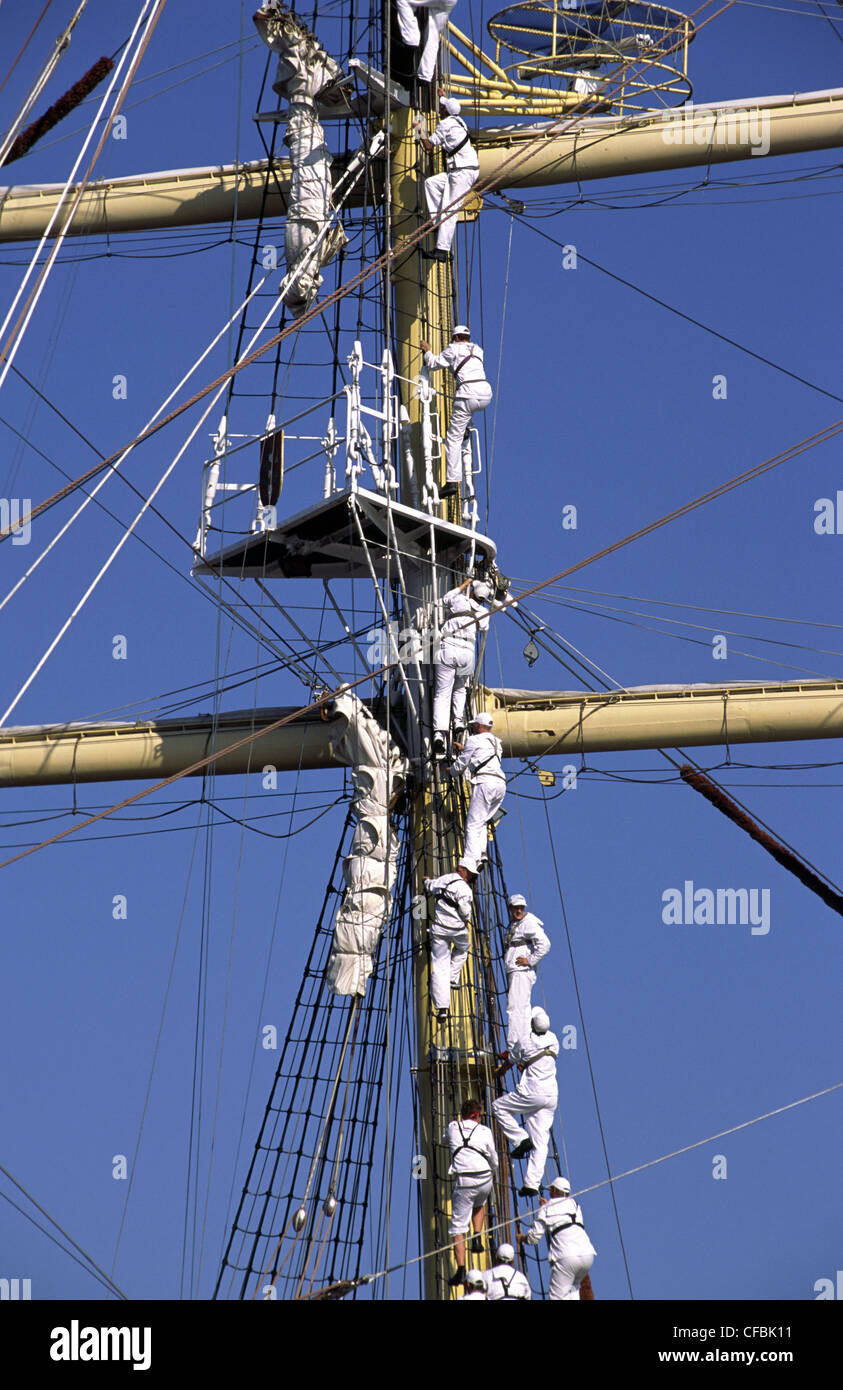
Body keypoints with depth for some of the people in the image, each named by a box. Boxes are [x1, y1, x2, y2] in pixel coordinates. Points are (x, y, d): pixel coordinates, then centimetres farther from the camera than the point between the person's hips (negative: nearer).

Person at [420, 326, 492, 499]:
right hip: (486, 394, 6)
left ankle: (452, 481, -13)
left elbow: (433, 365, 12)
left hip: (468, 395, -6)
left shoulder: (454, 349, 7)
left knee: (453, 438, -3)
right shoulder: (478, 350, 24)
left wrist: (427, 351, 31)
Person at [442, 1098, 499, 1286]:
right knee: (479, 1205, 37)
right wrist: (494, 1173, 32)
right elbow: (493, 1159, 10)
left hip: (464, 1181, -1)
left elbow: (445, 1140, 31)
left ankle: (461, 1270, -9)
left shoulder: (453, 1127, 7)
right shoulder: (485, 1131, 4)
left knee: (458, 1228, 1)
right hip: (485, 1180, 1)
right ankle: (477, 1239, 18)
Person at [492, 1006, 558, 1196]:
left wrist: (500, 1072, 31)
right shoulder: (553, 1039, 6)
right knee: (540, 1141, 5)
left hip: (531, 1093, -6)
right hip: (551, 1095, 6)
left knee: (498, 1107, 16)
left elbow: (511, 1061, 9)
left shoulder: (525, 1043, -8)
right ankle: (532, 1183, -1)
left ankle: (521, 1139, 1)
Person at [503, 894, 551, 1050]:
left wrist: (530, 960, -17)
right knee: (522, 1009, 11)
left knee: (515, 1009, -15)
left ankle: (513, 1047, -19)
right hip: (513, 972, 10)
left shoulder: (529, 923, -10)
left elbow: (545, 944, -19)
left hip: (522, 972, -10)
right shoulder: (513, 924, 18)